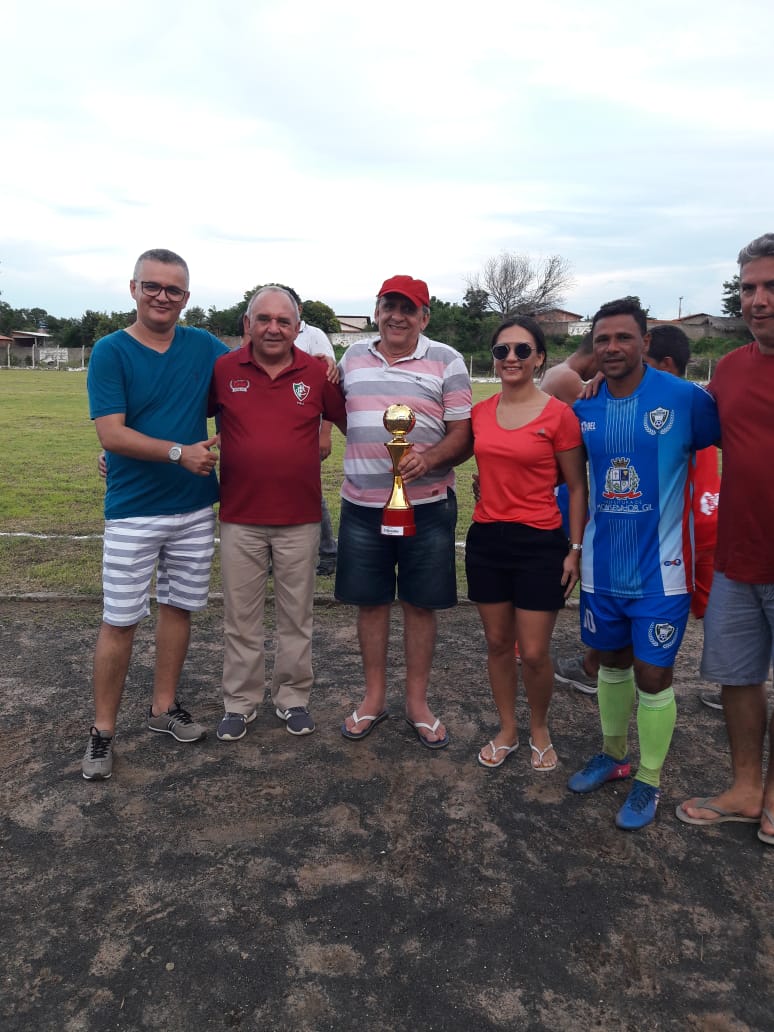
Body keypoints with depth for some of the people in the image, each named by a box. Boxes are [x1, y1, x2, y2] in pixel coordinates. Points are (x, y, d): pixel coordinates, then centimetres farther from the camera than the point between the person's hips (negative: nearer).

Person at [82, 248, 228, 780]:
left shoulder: (204, 346, 4)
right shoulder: (111, 351, -6)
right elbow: (111, 434, -14)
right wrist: (181, 452, -20)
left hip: (195, 507, 4)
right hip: (133, 511, -4)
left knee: (179, 607, 14)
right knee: (120, 621, 1)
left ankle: (165, 707, 30)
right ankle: (103, 730, 16)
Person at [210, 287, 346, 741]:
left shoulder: (318, 373, -1)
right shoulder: (223, 371, -2)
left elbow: (353, 422, 8)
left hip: (300, 519, 0)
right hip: (240, 518, 0)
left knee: (297, 617, 13)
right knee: (241, 617, 11)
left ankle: (293, 697, 30)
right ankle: (241, 702, 28)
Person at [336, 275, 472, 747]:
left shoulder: (446, 361, -3)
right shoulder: (353, 357, 9)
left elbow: (463, 434, -6)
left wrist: (427, 459, -23)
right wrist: (362, 461, 7)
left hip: (427, 504, -3)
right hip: (362, 504, 3)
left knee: (420, 603, 7)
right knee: (370, 601, 10)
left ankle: (418, 701, 23)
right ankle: (375, 696, 27)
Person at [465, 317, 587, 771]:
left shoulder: (559, 414, -9)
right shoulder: (479, 413, 4)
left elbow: (577, 487, -4)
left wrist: (575, 548, -6)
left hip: (540, 544, -4)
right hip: (486, 539, 4)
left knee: (534, 652, 1)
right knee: (498, 643, 14)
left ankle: (540, 730, 29)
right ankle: (507, 731, 33)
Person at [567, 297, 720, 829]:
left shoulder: (685, 398, -12)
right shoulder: (583, 408, 1)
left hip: (659, 570, -4)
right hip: (601, 567, 4)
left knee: (653, 675, 3)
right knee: (612, 663, 19)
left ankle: (649, 780, 25)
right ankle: (613, 754, 40)